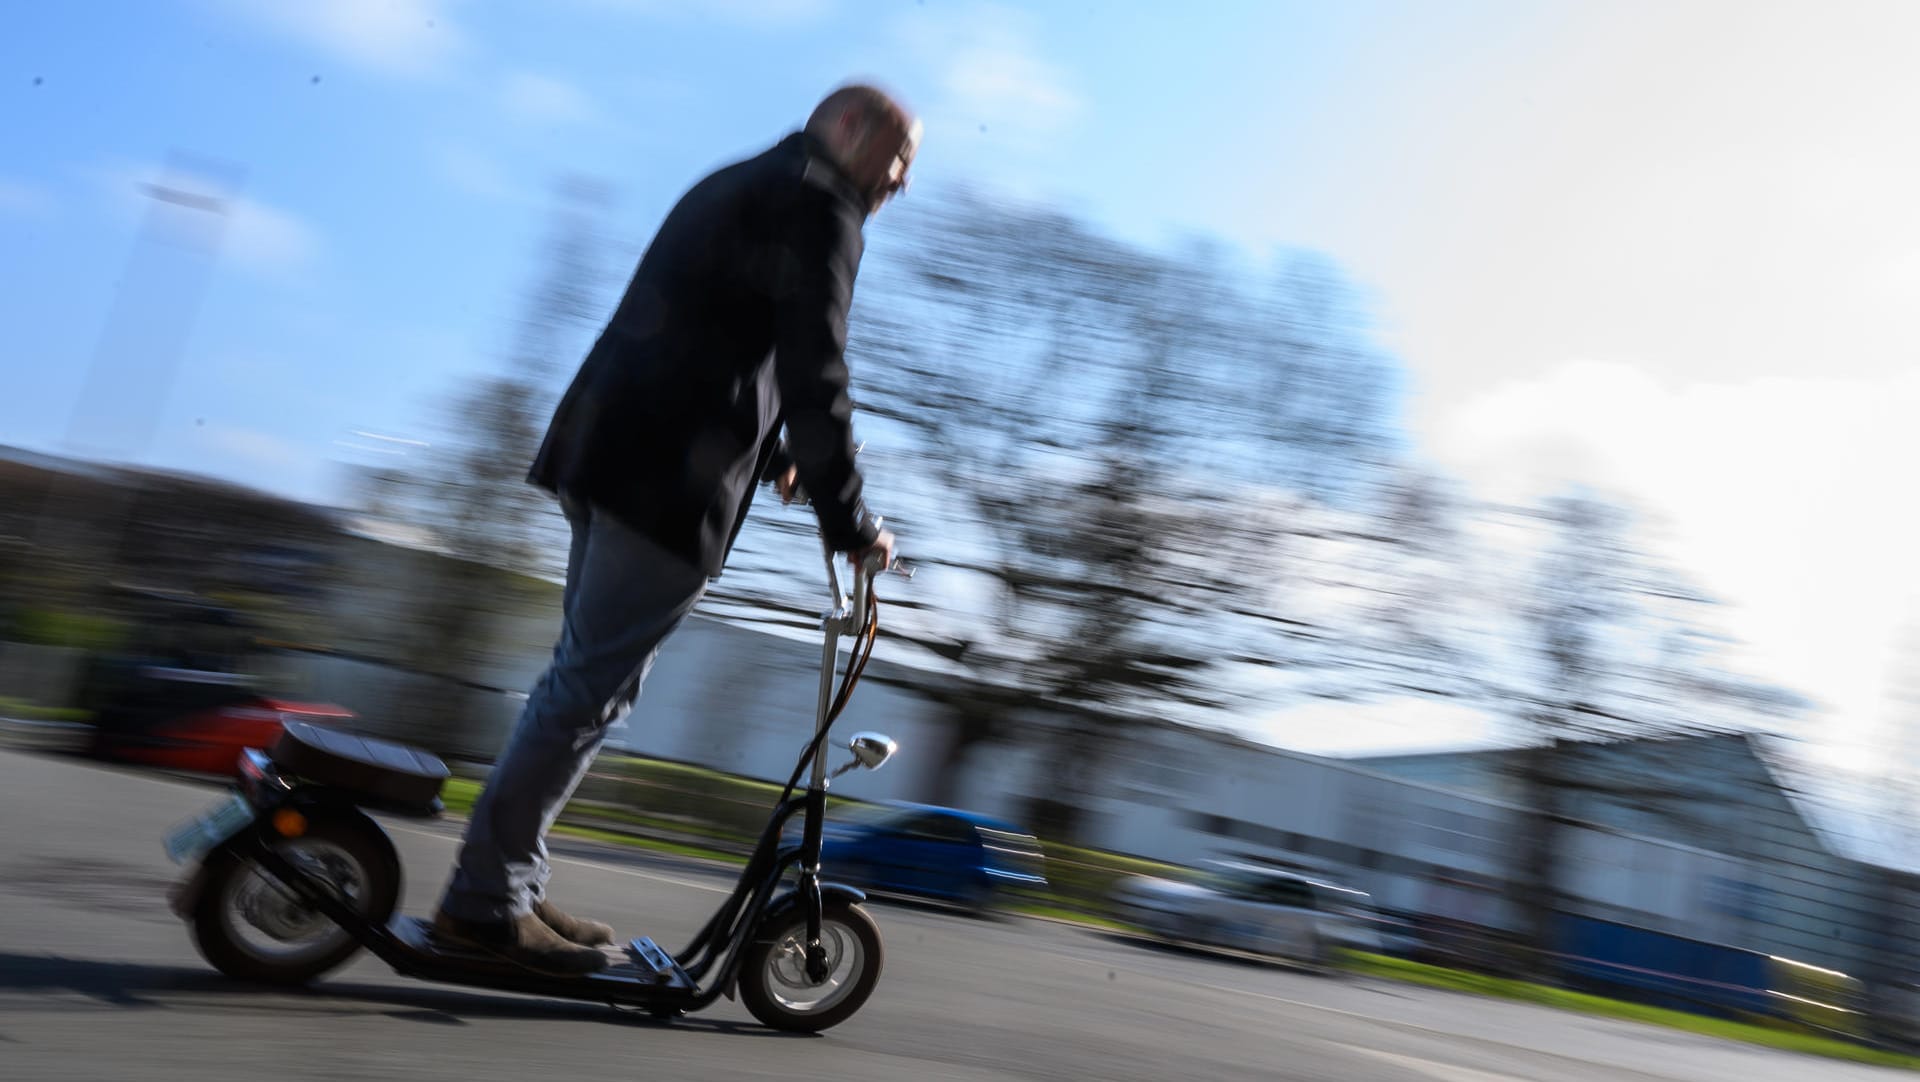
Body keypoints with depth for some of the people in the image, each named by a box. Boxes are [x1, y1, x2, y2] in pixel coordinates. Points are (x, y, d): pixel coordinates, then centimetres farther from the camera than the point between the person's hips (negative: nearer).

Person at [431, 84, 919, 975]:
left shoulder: (733, 188, 27)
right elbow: (815, 374, -12)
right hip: (672, 480, -10)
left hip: (607, 451, 10)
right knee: (592, 684, -6)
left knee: (589, 673, 13)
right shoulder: (817, 207, -3)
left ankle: (511, 888, 19)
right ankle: (486, 898, 2)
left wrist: (766, 451, 28)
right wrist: (848, 520, -8)